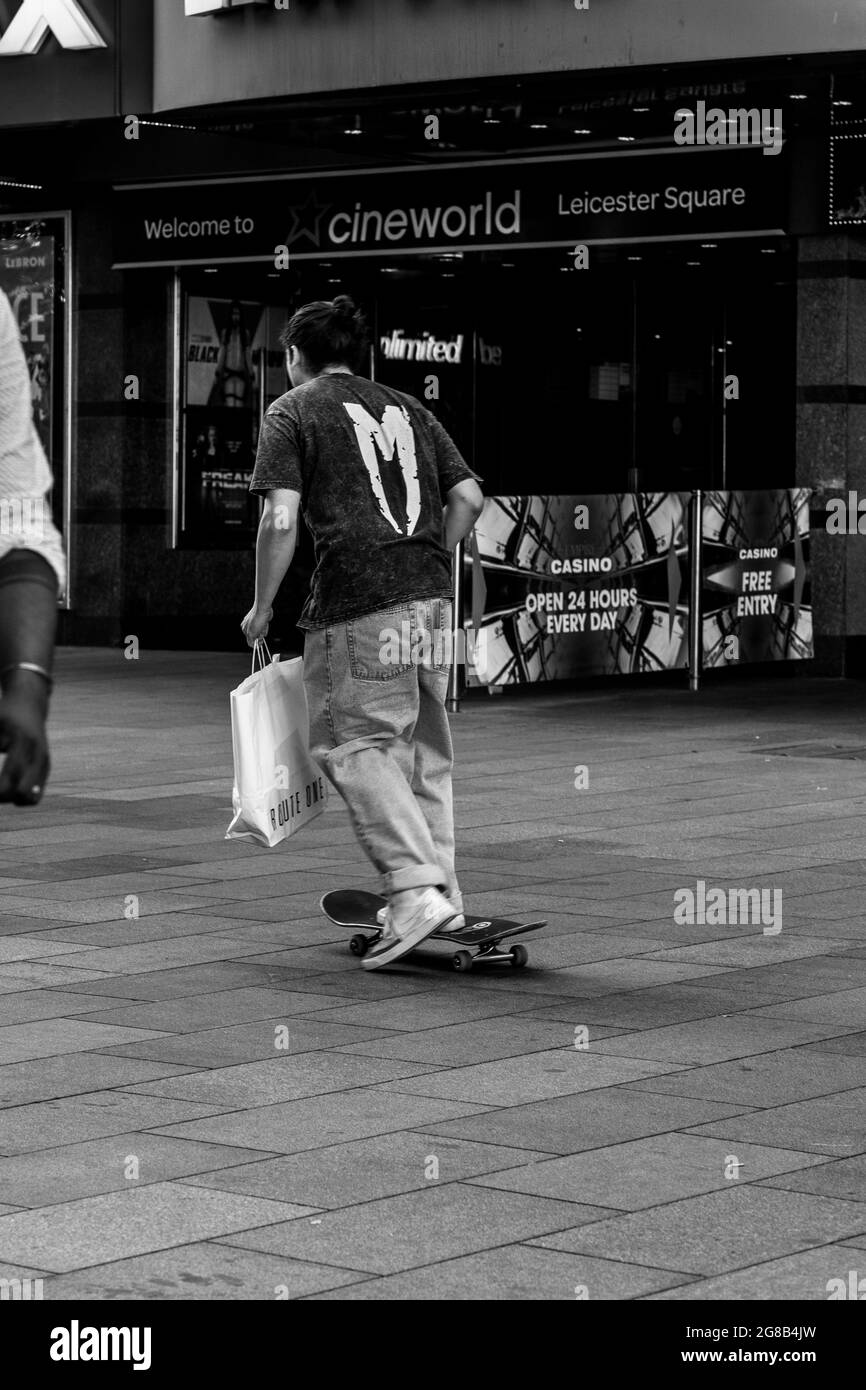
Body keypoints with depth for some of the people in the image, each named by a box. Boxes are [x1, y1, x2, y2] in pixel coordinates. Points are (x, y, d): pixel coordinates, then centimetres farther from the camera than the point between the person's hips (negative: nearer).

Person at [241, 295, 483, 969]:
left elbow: (281, 520, -7)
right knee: (422, 745, 15)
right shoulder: (406, 408, 20)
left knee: (353, 743, -3)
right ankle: (443, 890, 18)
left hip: (356, 599, -6)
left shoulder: (291, 413, 4)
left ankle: (416, 891, -15)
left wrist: (262, 606, 3)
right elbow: (468, 496, 14)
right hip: (431, 592, 6)